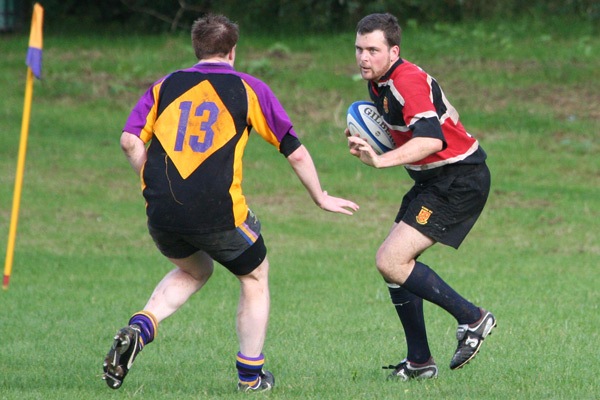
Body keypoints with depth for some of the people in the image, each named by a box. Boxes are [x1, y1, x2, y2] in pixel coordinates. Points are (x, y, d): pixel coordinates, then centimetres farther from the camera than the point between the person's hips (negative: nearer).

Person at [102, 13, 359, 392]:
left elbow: (130, 140, 3)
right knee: (256, 277, 23)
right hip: (217, 213, -3)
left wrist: (158, 186, 14)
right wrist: (321, 198, 23)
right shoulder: (249, 89, 7)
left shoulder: (165, 86, 14)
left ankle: (139, 329, 5)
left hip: (162, 211, 4)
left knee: (194, 271, 31)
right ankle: (251, 375, 23)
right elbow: (295, 150, 10)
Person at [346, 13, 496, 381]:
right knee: (395, 262, 11)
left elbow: (431, 140, -35)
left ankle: (472, 319, -7)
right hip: (433, 181, 10)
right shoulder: (379, 84, 9)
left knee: (391, 261, -17)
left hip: (460, 181, -10)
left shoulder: (408, 81, -22)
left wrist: (381, 160, -46)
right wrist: (370, 142, 2)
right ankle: (420, 361, 17)